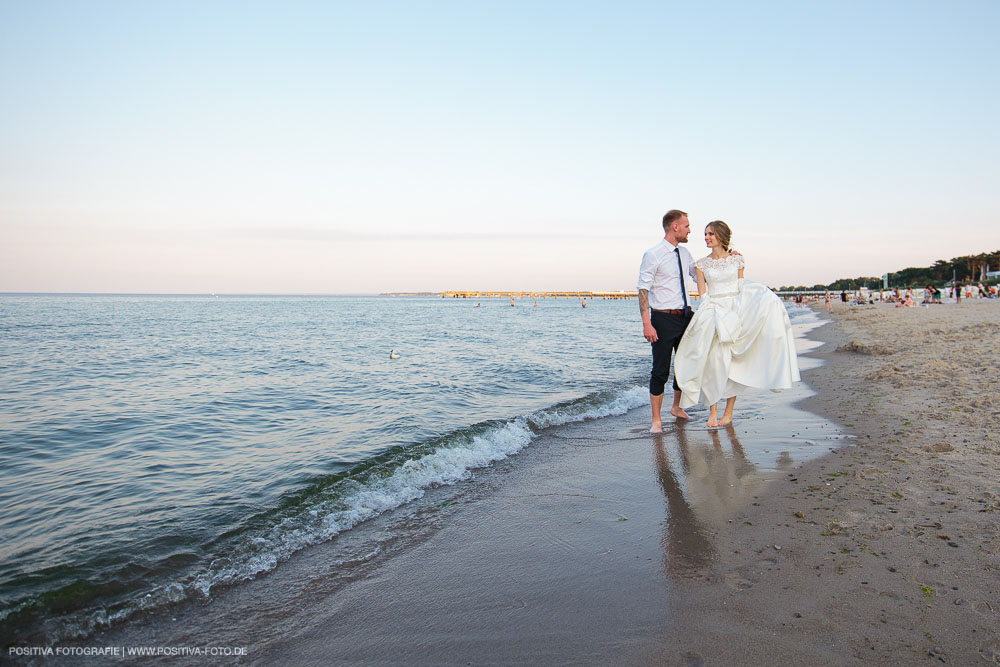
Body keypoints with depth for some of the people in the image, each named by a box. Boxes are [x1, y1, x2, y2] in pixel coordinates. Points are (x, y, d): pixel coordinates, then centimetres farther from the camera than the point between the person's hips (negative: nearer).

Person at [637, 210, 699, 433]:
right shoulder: (653, 255, -11)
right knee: (660, 370, -3)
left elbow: (700, 277, 21)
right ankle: (656, 419, 8)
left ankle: (676, 407, 36)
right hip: (663, 318, -7)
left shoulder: (684, 253, 11)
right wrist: (646, 324, -21)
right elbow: (643, 290, -14)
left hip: (685, 316, 7)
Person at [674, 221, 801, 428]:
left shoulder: (737, 259, 7)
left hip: (735, 310, 0)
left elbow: (742, 288, 10)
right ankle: (713, 411, -1)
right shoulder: (701, 264, 6)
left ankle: (729, 412, 6)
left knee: (733, 363, -2)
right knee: (713, 361, -8)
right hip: (713, 312, 0)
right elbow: (702, 294, 2)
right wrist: (714, 315, -10)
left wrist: (740, 314, -2)